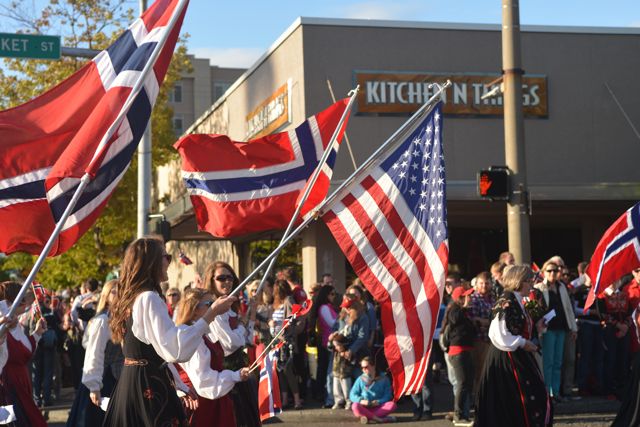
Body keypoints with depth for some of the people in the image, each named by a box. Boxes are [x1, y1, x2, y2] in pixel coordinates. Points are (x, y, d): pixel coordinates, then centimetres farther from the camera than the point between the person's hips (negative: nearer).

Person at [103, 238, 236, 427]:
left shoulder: (132, 298, 15)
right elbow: (174, 349, -25)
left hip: (130, 383, 10)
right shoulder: (149, 298, -15)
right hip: (149, 387, -10)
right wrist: (212, 313, -22)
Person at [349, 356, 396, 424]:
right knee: (355, 406, -33)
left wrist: (379, 402, -17)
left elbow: (387, 395, 2)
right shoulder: (360, 379, 7)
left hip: (378, 407, 0)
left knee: (392, 405, -28)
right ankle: (378, 418, -38)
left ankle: (368, 417, -34)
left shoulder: (383, 378, 5)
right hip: (365, 408, 0)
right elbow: (352, 395, 3)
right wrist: (361, 400, -18)